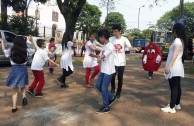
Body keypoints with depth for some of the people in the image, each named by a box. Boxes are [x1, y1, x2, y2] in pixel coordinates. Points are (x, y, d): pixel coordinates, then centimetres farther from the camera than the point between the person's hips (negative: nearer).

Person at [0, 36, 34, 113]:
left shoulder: (11, 51, -5)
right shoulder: (26, 51, -7)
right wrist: (31, 41, 22)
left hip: (15, 70, 0)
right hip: (23, 70, 0)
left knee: (15, 90, 10)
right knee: (23, 86, 24)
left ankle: (14, 107, 10)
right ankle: (24, 97, -3)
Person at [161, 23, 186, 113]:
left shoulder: (177, 40, -14)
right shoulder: (182, 40, 14)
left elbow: (175, 55, -21)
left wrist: (168, 66, -22)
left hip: (174, 67, -10)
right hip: (178, 67, 10)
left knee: (173, 87, -7)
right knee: (177, 86, 15)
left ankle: (171, 107, -3)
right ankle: (177, 104, 25)